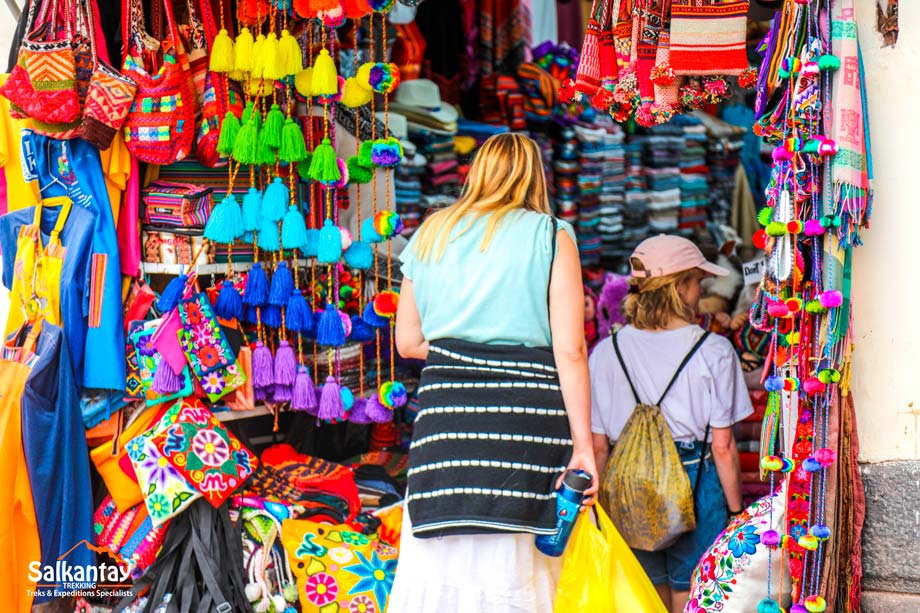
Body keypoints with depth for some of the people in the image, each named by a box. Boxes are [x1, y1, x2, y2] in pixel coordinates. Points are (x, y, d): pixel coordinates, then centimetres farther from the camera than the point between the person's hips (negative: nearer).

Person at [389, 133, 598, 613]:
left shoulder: (429, 235, 15)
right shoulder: (550, 236, 4)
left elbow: (407, 341, 18)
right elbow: (570, 350, -4)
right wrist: (583, 444, -2)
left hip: (445, 411, 3)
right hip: (527, 411, -3)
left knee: (434, 566, 4)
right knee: (514, 573, 0)